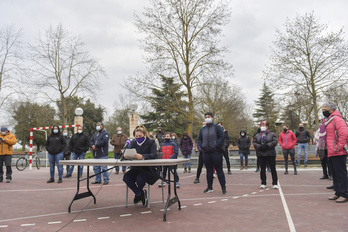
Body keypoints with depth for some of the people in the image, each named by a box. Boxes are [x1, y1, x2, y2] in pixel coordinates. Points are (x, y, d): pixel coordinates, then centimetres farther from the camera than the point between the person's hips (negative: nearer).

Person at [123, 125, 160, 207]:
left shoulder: (151, 142, -7)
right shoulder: (133, 143, 8)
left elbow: (154, 155, -22)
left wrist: (143, 156, -41)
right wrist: (126, 155, -29)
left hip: (150, 169, -5)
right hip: (137, 168, 5)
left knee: (140, 178, -31)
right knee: (126, 177, -21)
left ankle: (138, 195, 2)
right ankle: (141, 194, -8)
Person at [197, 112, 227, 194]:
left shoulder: (217, 127, -1)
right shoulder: (202, 129, 13)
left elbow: (222, 137, -8)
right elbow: (199, 139, 18)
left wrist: (216, 146, -14)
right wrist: (201, 146, 2)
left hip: (216, 152, -5)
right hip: (206, 153, 5)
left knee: (219, 170, -2)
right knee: (209, 170, 10)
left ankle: (223, 187, 6)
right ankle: (209, 187, 19)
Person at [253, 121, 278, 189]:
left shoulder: (272, 134, 2)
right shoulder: (257, 135, 12)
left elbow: (275, 142, -10)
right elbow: (254, 143, 4)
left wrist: (267, 146, -20)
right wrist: (259, 147, -13)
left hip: (271, 154, -3)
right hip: (261, 155, 3)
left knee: (273, 169, 1)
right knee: (262, 169, 6)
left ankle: (275, 183, 10)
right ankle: (263, 183, 15)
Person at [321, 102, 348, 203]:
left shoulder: (336, 119, -12)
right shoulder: (326, 121, 18)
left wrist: (338, 147, -20)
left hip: (338, 153, -10)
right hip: (330, 153, 10)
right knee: (334, 174, 15)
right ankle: (337, 193, 24)